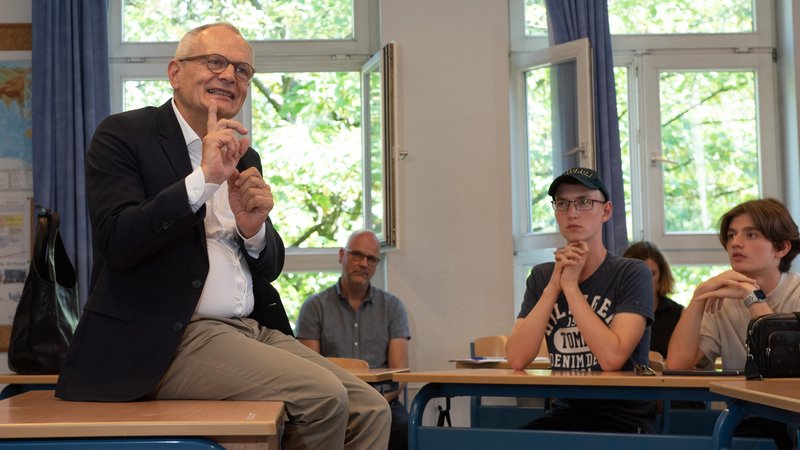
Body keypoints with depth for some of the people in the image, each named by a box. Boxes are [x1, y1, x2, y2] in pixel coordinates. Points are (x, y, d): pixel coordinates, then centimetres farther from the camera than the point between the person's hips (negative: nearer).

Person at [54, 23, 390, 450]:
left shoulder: (245, 158, 17)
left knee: (370, 410, -8)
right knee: (324, 398, -22)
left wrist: (253, 229, -5)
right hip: (169, 340, -7)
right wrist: (203, 179, -20)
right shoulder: (123, 135, -1)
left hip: (255, 330, 7)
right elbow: (118, 243, -15)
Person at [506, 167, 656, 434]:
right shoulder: (541, 277, 7)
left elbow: (612, 358, -20)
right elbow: (517, 359, -7)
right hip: (564, 413, 4)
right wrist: (554, 285, -12)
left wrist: (570, 285, -15)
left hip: (623, 415, -4)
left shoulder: (632, 273, -6)